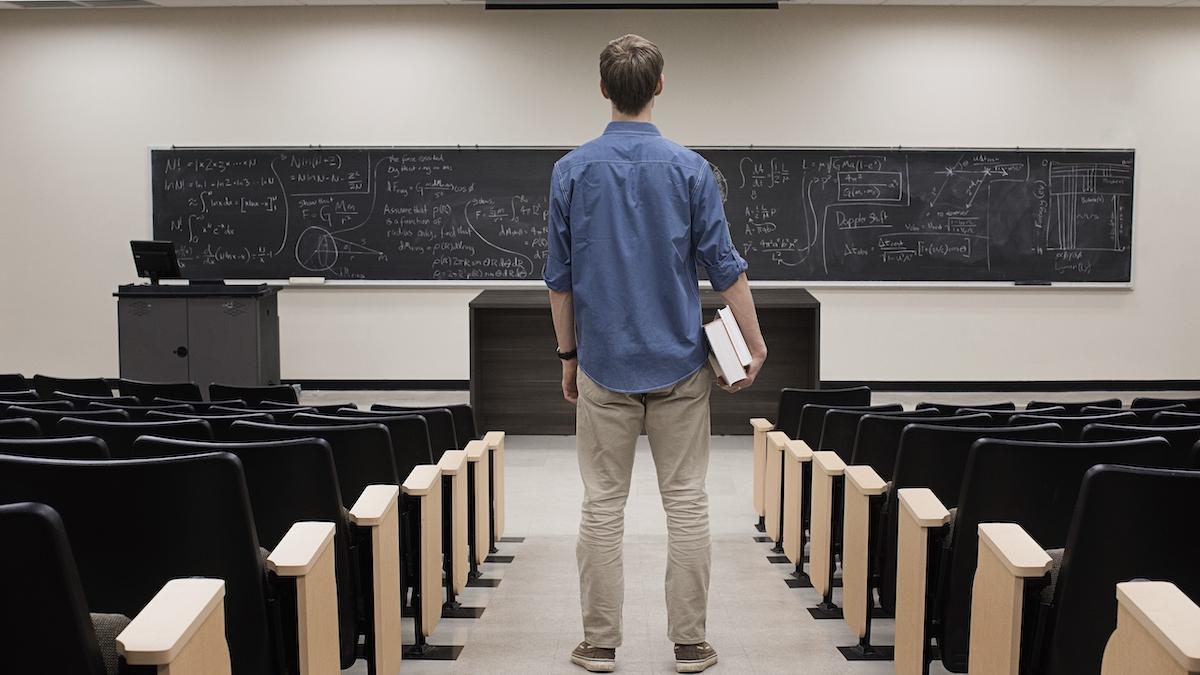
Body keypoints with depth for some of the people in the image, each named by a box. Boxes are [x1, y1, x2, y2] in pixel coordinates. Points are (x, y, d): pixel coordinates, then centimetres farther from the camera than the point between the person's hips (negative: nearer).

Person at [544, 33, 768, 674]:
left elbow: (560, 277, 2)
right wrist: (755, 345, 5)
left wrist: (568, 355, 12)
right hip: (679, 363, 0)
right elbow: (724, 267, -4)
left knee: (603, 505, 7)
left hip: (605, 364, 1)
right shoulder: (690, 168, -4)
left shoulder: (572, 170, -1)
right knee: (686, 502, 6)